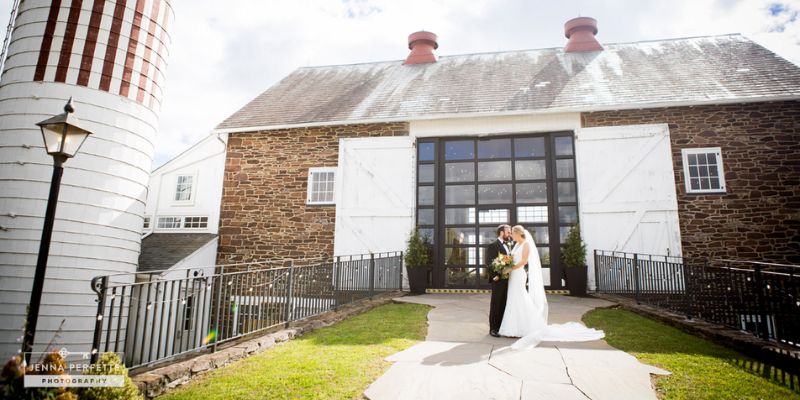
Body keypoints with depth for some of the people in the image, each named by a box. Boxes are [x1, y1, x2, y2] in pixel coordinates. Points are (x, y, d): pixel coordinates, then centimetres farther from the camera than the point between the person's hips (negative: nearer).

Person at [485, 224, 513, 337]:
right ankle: (493, 328, 5)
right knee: (496, 304, -1)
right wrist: (495, 276, -17)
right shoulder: (493, 246, -7)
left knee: (504, 305, 10)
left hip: (508, 280, 7)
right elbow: (488, 262, -13)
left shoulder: (508, 246, 17)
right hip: (498, 280, -7)